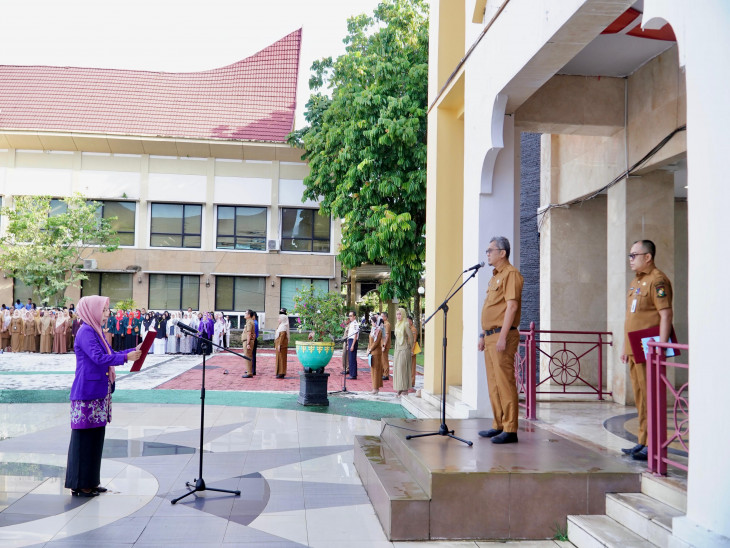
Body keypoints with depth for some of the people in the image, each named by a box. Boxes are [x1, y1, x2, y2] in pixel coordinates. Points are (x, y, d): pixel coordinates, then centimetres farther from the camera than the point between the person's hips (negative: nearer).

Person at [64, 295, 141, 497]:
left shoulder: (96, 331, 16)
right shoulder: (85, 332, -14)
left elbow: (109, 354, 21)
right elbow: (99, 358, -25)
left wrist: (133, 351, 10)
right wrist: (126, 357, -28)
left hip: (99, 392, 10)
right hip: (87, 393, -10)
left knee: (96, 435, 13)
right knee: (84, 436, -2)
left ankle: (90, 481, 21)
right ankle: (79, 484, 6)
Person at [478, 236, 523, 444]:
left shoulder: (511, 274, -9)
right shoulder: (494, 277, 22)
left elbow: (512, 306, -18)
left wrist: (502, 337, -23)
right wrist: (483, 335, 21)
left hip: (502, 335, -10)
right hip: (490, 336, 10)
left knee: (505, 382, -9)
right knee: (493, 383, 12)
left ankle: (510, 429, -6)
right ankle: (498, 425, 19)